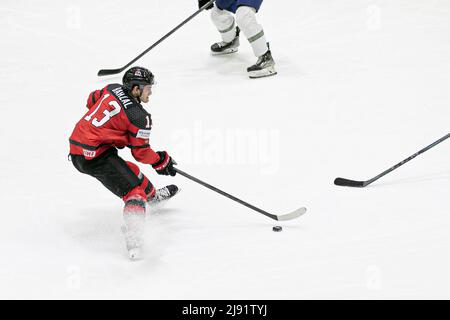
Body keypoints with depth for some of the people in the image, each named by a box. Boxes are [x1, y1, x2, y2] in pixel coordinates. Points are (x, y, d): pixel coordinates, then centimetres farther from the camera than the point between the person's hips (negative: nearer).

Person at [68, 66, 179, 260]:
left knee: (128, 170, 28)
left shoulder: (113, 89, 6)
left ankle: (152, 196, 53)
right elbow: (140, 152, -6)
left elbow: (92, 101, 26)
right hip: (94, 156, -9)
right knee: (134, 189, -12)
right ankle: (133, 239, -30)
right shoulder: (139, 117, -14)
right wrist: (161, 161, 12)